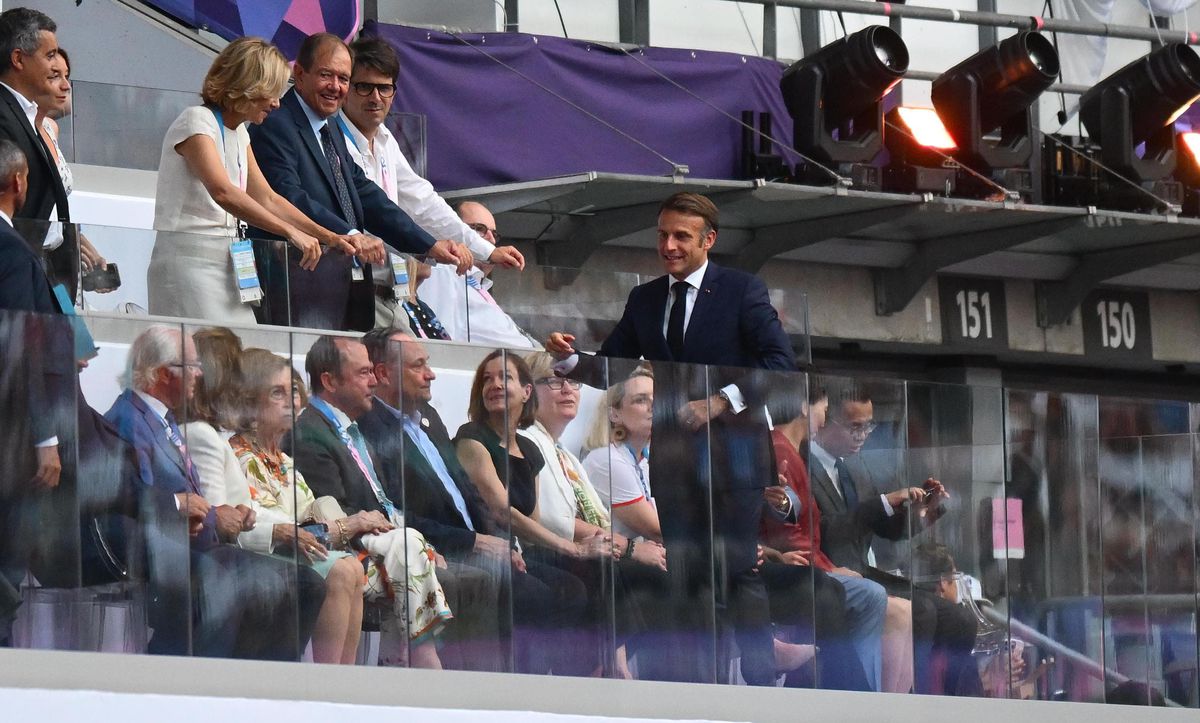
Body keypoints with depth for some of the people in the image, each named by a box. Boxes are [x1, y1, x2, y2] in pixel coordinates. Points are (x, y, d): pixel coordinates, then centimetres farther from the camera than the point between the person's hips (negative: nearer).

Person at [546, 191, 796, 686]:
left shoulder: (742, 292, 0)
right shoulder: (644, 300, 15)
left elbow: (780, 362, -9)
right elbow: (610, 370, 14)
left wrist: (723, 401, -20)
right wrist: (568, 359, -7)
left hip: (730, 453, -5)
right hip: (673, 454, 5)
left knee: (738, 571, -8)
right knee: (684, 575, 4)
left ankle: (760, 682, -5)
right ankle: (695, 684, 7)